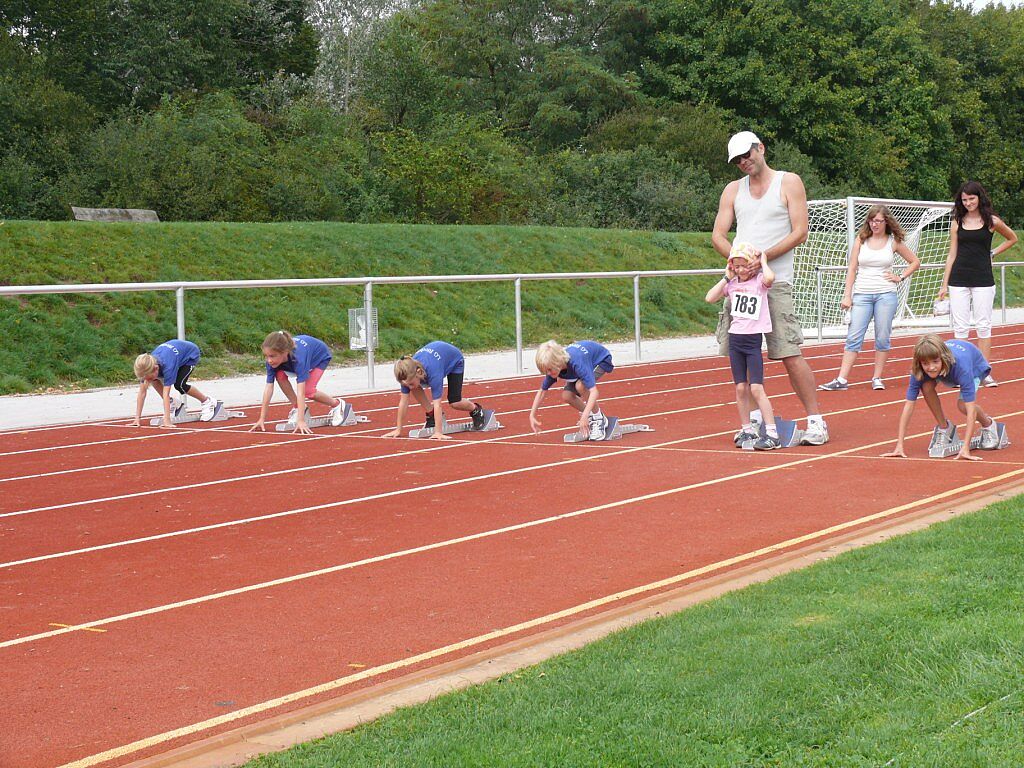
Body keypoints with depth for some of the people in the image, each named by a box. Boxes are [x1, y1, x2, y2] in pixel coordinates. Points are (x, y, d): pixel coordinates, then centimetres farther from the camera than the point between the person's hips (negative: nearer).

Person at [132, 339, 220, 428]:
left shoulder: (168, 366, -43)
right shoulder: (147, 366, -27)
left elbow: (166, 394, -45)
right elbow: (142, 392, -24)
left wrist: (167, 421, -48)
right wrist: (137, 418, -28)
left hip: (191, 354, -6)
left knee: (179, 385, -24)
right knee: (154, 379, -12)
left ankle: (207, 401, -2)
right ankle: (172, 404, 5)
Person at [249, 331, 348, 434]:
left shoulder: (298, 357, -45)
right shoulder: (272, 359, -31)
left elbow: (300, 391, -49)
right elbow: (268, 388, -29)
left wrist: (301, 421, -54)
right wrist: (262, 419, -31)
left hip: (320, 357, -5)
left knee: (307, 391, -22)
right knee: (280, 375, -20)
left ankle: (337, 404, 5)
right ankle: (297, 408, -1)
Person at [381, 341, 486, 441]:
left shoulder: (433, 373, -46)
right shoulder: (408, 374, -31)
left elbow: (437, 404, -45)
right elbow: (403, 402, -26)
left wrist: (438, 432, -47)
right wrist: (398, 429, -24)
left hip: (455, 361, -5)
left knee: (454, 402, -13)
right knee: (415, 388, -17)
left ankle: (476, 410, 19)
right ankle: (431, 416, 2)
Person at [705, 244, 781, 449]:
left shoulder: (759, 281, -6)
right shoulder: (732, 283, 7)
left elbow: (769, 278, -30)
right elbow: (710, 298, -2)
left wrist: (763, 261, -12)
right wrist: (727, 277, -1)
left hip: (753, 340, -4)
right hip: (735, 338, 5)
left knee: (756, 388, -10)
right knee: (740, 388, 7)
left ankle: (772, 433, -9)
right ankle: (746, 430, 17)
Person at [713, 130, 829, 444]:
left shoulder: (789, 182, 5)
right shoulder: (733, 190, 17)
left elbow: (800, 232, -4)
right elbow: (718, 235, 11)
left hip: (776, 281, -4)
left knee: (790, 354, -9)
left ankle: (816, 421, -2)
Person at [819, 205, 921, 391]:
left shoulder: (894, 242, 5)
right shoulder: (861, 240, 5)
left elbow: (915, 262, 15)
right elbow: (852, 268, 4)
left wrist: (900, 277, 2)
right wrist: (847, 295, -1)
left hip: (886, 294, 0)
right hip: (862, 294, 0)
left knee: (882, 337, 2)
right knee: (854, 337, -5)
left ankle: (877, 378, 12)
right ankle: (842, 380, -8)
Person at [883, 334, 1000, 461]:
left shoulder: (960, 365, -46)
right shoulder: (919, 370, -36)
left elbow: (970, 409, -48)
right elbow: (909, 405, -35)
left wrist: (965, 448, -54)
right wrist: (899, 446, -41)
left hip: (975, 366, -3)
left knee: (963, 404, -26)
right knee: (927, 386, -27)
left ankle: (988, 424, 7)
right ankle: (945, 427, -4)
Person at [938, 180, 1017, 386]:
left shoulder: (992, 221, 2)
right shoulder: (957, 223, 7)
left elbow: (1012, 239, 19)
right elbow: (952, 255, 9)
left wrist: (993, 253, 7)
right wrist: (944, 284, 5)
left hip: (983, 280, -1)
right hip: (959, 281, 1)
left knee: (984, 326, 0)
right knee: (960, 327, 0)